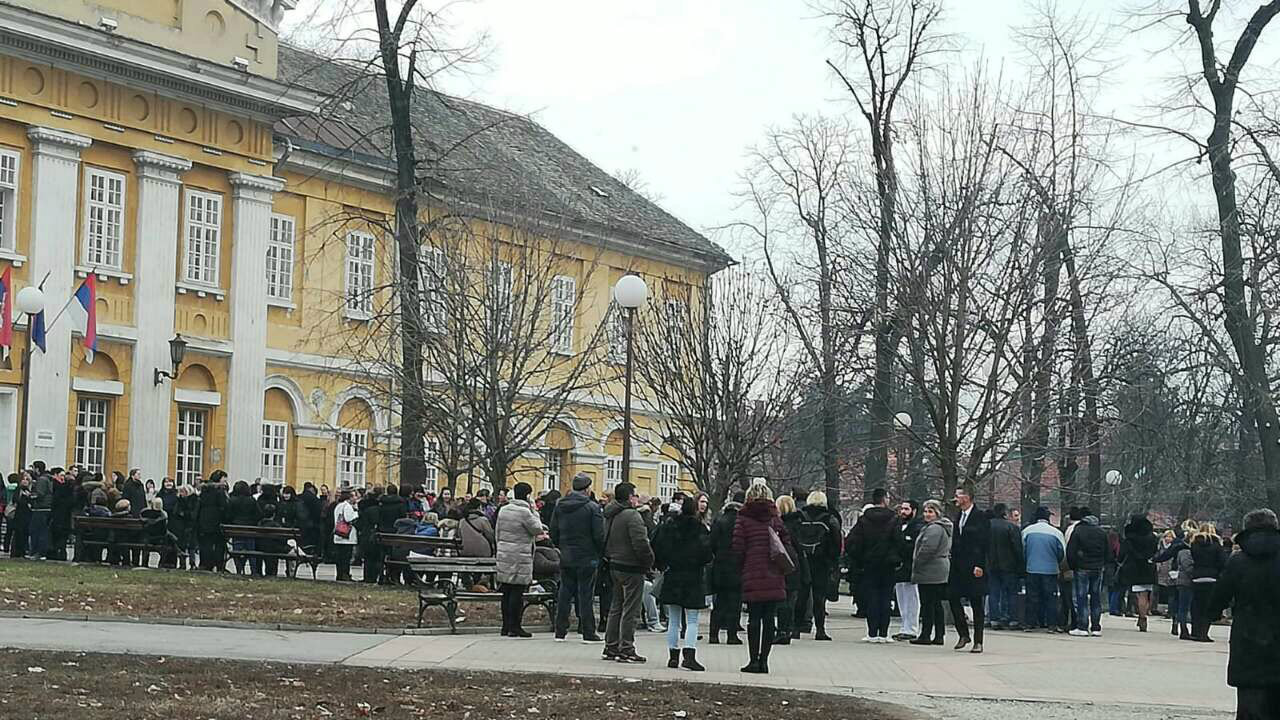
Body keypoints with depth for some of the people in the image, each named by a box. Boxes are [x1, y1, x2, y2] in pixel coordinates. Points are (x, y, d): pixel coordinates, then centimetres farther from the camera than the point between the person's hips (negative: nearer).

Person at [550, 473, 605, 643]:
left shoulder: (560, 506, 5)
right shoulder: (592, 507, -12)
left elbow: (553, 533, 9)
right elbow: (599, 535, -14)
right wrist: (601, 553, 1)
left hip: (566, 558, 5)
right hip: (587, 558, -5)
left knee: (565, 594, 11)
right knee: (585, 595, -1)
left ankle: (560, 631, 13)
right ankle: (588, 633, 2)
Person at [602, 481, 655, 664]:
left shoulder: (610, 516, 12)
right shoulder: (632, 515, -17)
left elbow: (605, 541, 17)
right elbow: (641, 544, -23)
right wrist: (649, 561, -10)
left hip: (614, 565, 9)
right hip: (631, 568, -9)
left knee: (616, 608, 15)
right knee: (630, 610, -4)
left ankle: (611, 647, 19)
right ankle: (626, 650, -4)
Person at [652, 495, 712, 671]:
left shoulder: (667, 527, 1)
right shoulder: (700, 529, -9)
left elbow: (656, 549, 1)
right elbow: (706, 553, -15)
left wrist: (662, 566, 13)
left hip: (671, 578, 3)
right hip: (693, 579, -3)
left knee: (673, 621, 12)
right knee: (692, 622, -1)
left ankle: (673, 656, 13)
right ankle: (689, 655, -15)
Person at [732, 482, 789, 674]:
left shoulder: (744, 519, -1)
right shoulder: (776, 519, 7)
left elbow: (738, 548, -6)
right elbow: (787, 544, 5)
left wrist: (742, 569, 9)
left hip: (752, 577, -2)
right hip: (774, 578, 2)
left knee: (754, 618, 2)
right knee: (769, 618, 4)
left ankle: (754, 660, 1)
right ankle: (764, 660, 5)